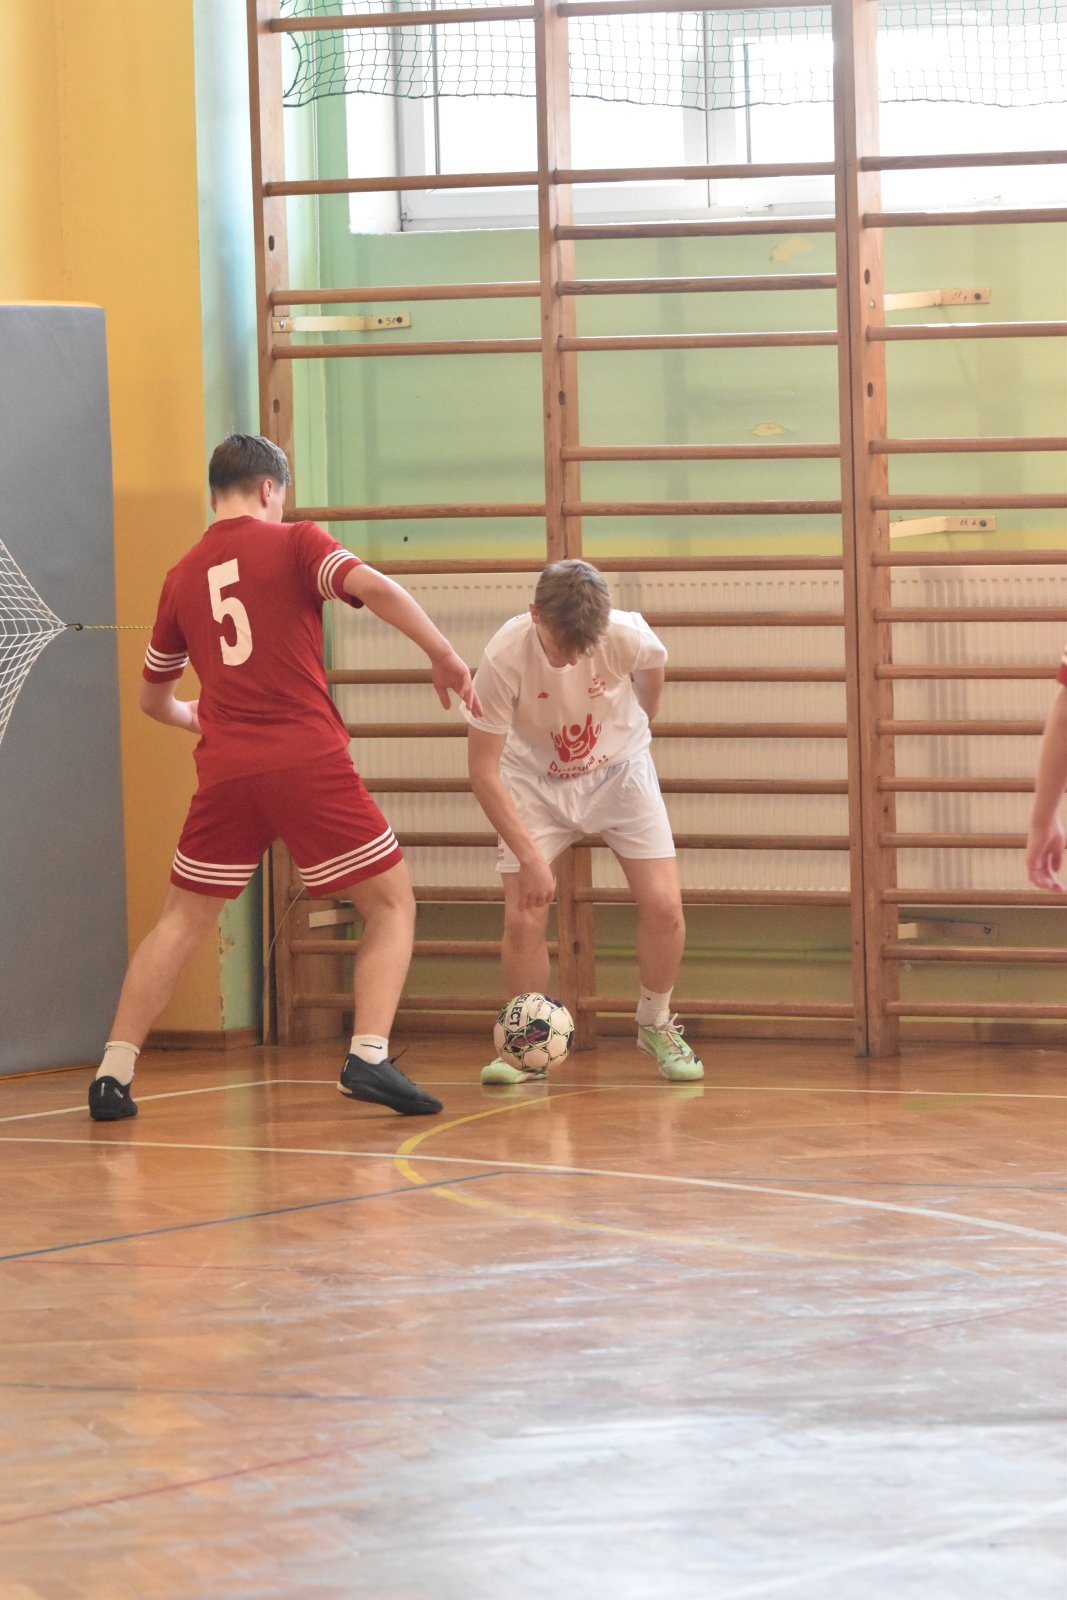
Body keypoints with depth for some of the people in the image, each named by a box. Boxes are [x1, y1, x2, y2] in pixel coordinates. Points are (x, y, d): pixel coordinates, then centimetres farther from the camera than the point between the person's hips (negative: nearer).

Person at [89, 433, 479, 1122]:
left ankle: (113, 1074, 10)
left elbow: (154, 698, 26)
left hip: (224, 769, 4)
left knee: (182, 922, 16)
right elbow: (374, 587, -16)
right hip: (308, 761, -4)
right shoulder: (293, 542, 3)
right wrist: (445, 655, -6)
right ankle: (369, 1057, -10)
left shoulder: (183, 576, 15)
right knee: (392, 904, 7)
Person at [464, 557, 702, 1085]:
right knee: (523, 919, -14)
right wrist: (530, 856, -29)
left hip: (619, 770, 1)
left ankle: (655, 1025, 15)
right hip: (535, 780, -1)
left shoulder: (627, 636, -27)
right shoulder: (505, 657, -31)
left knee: (663, 905, -11)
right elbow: (483, 770, -24)